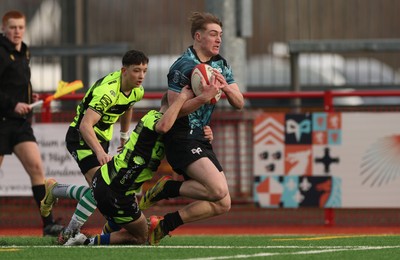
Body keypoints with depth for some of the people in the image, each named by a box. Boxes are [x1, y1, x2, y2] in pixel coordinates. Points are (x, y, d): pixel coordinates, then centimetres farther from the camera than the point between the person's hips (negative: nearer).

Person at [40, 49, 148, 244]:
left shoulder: (137, 91, -3)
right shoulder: (108, 90, -31)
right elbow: (85, 125, -40)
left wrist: (124, 138, 30)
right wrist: (99, 152, -52)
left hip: (101, 139, 9)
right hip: (80, 136, -9)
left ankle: (53, 190, 30)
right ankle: (71, 232, -12)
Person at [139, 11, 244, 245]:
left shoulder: (221, 65, 12)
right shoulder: (183, 66, -12)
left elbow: (239, 104, 9)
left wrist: (226, 87, -11)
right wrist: (204, 97, -28)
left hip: (201, 140, 9)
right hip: (182, 139, -9)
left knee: (222, 204, 1)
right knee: (218, 190, -26)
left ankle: (163, 225, 7)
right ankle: (165, 189, -6)